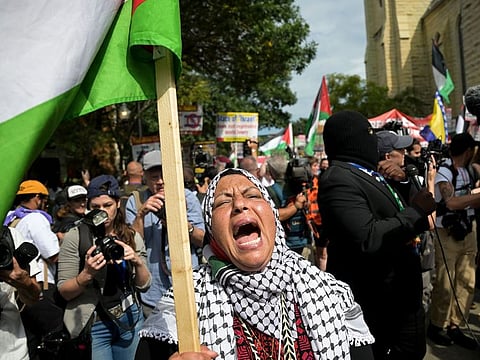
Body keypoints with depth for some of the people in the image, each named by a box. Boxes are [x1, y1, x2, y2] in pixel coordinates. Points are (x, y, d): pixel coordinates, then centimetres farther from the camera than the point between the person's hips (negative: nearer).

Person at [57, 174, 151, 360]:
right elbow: (64, 292, -9)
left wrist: (137, 262, -15)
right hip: (94, 324, -3)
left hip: (129, 319, 3)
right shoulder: (75, 237, -10)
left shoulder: (132, 236, 0)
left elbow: (144, 285, 2)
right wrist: (87, 274, -26)